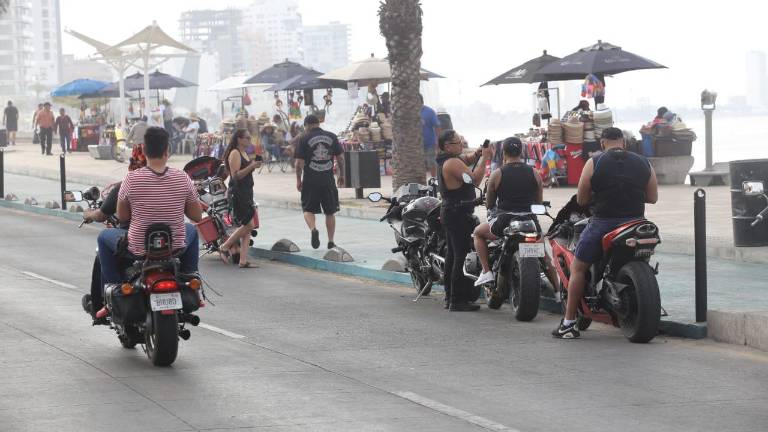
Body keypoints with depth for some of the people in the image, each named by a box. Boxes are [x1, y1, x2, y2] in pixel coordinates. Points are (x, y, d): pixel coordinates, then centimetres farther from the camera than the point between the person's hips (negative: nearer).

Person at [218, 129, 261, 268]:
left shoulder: (244, 153, 18)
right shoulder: (235, 153, -11)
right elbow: (235, 175, -19)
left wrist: (254, 166, 12)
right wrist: (251, 166, -24)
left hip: (247, 192, 10)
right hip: (238, 193, -10)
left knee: (247, 227, 5)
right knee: (248, 224, -12)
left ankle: (243, 260, 5)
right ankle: (224, 248, 1)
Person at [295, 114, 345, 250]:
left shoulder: (304, 139, -4)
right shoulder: (332, 137, 4)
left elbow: (299, 163, -6)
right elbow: (340, 158, 5)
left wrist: (298, 180, 5)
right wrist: (341, 175, 17)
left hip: (310, 181, -2)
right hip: (328, 180, 2)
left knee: (308, 209, 9)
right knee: (330, 212, 12)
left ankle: (313, 229, -18)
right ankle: (331, 242, 13)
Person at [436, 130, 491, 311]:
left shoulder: (446, 160, 12)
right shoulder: (452, 163, -19)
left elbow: (465, 160, 24)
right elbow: (474, 178, -25)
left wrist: (477, 154, 4)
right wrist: (484, 158, -17)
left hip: (449, 212, 11)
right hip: (459, 213, -11)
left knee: (452, 254, 15)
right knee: (463, 256, -11)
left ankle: (449, 297, 20)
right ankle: (458, 300, -13)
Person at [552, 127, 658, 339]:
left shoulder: (594, 163, -5)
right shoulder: (643, 163, 4)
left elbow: (581, 200, -1)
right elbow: (653, 197, 7)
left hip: (603, 223, -3)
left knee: (578, 268, 11)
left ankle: (568, 323, 5)